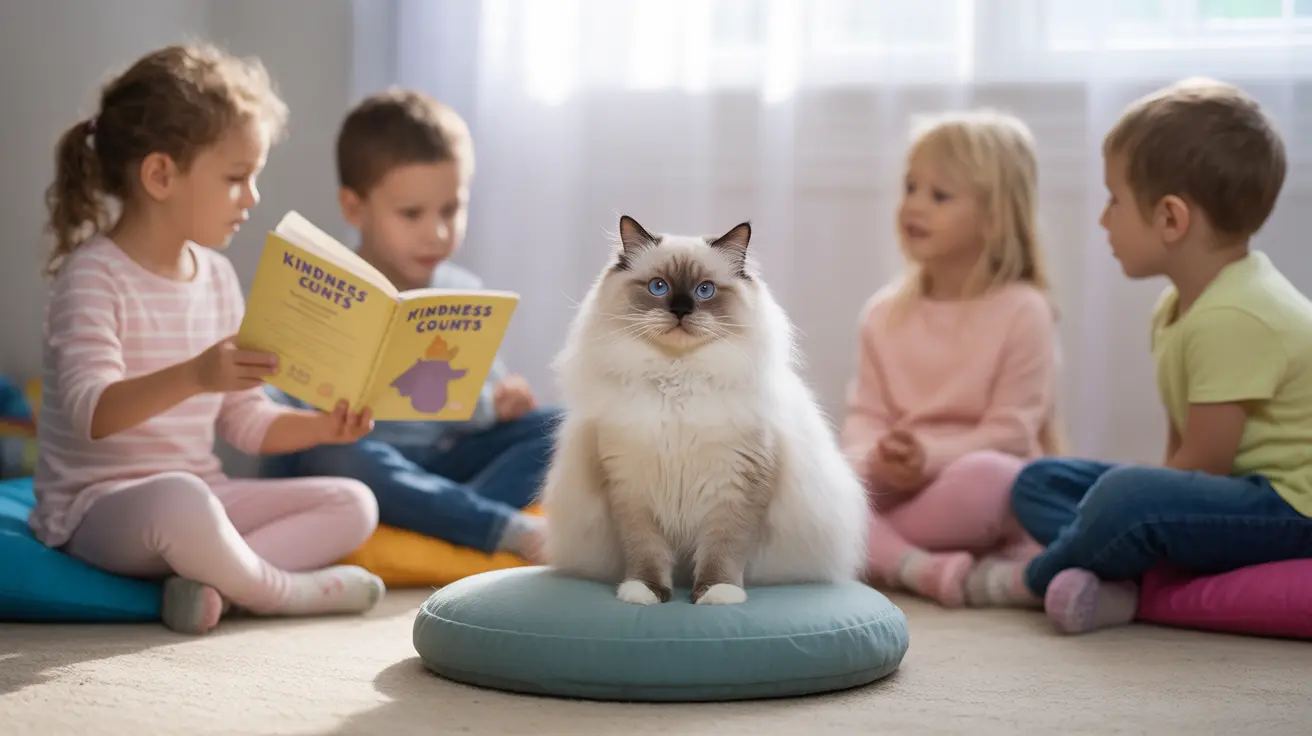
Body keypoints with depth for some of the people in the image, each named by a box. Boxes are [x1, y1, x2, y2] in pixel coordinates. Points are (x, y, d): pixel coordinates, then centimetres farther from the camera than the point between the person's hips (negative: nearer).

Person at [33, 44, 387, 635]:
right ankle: (288, 591, -13)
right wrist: (192, 376, -44)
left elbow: (246, 420, 12)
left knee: (353, 504, -4)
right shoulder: (94, 275, -13)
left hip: (201, 494, 8)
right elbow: (91, 413, -27)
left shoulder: (217, 276, 9)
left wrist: (322, 427, -8)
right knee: (179, 499, -41)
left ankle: (211, 581, -22)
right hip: (95, 509, -8)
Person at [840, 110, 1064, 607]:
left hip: (987, 473, -4)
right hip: (896, 488, 4)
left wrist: (931, 457, -27)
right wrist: (872, 458, -20)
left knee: (984, 476, -39)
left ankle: (886, 555, -18)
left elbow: (1010, 430, -11)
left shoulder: (1023, 312, -7)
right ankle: (922, 570, -40)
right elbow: (865, 413, 4)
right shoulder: (884, 313, 8)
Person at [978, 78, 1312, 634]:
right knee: (1038, 482, 10)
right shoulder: (1177, 307, 9)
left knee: (1125, 498, -36)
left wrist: (1136, 501, -10)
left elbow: (1202, 463, -20)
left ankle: (1034, 579, -6)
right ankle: (1127, 584, -18)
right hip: (1237, 491, 11)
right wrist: (1149, 497, -3)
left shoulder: (1233, 317, -23)